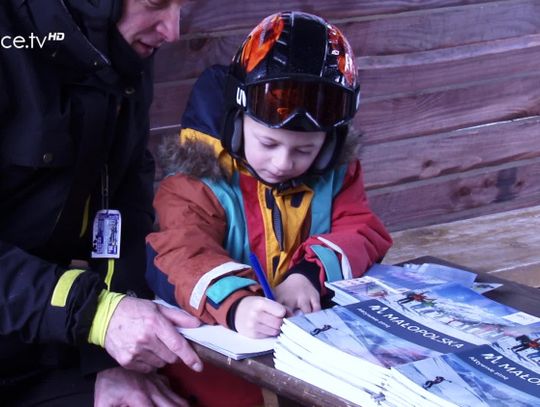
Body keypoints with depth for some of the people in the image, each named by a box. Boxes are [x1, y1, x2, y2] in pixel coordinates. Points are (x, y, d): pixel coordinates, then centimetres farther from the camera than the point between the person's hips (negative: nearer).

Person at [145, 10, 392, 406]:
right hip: (225, 337, -3)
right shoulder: (198, 181, -6)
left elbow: (363, 232, 2)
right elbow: (186, 254, -20)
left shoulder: (335, 173, 8)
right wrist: (235, 303, -41)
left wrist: (310, 272, -19)